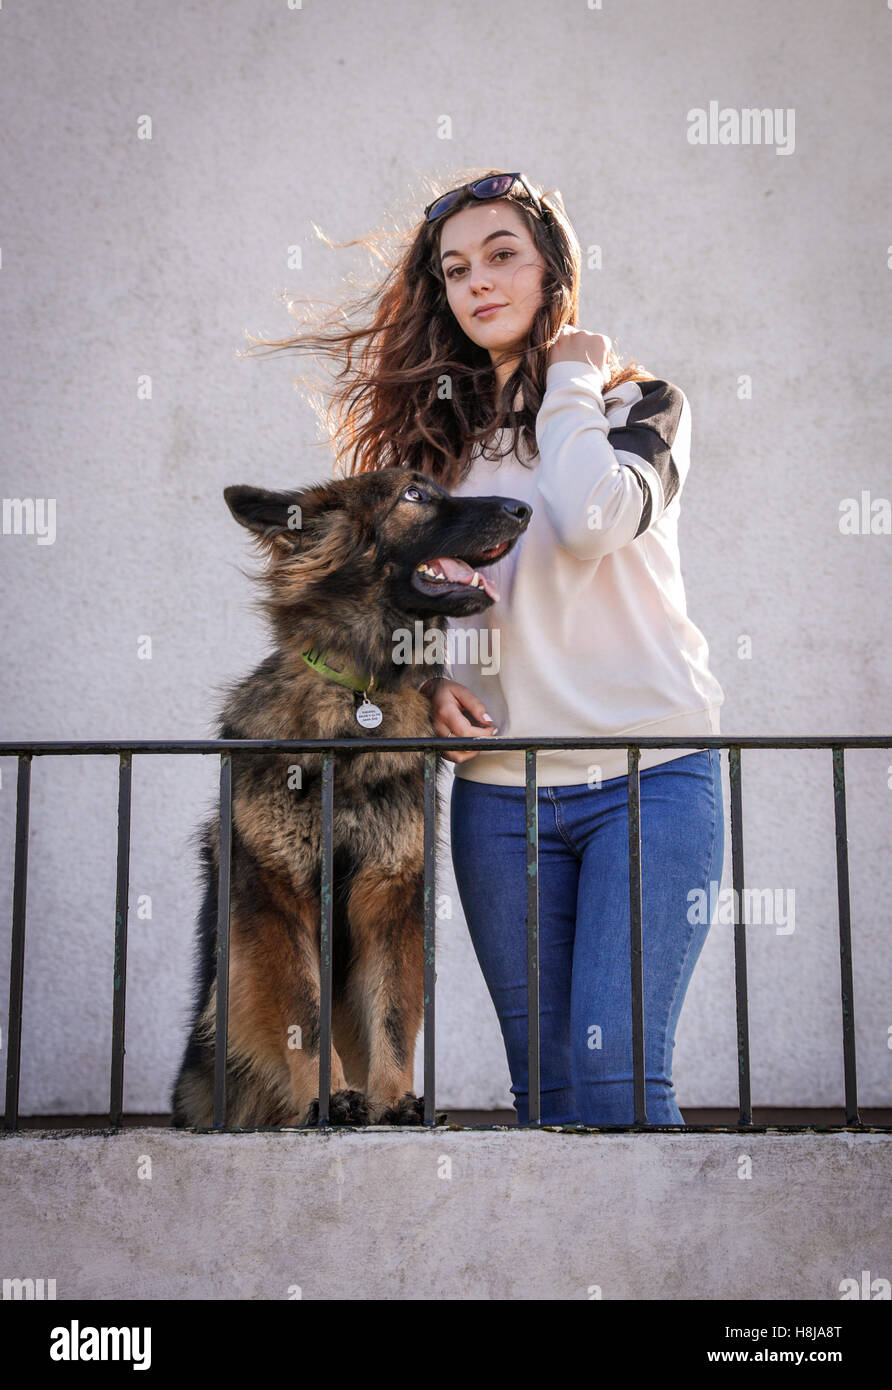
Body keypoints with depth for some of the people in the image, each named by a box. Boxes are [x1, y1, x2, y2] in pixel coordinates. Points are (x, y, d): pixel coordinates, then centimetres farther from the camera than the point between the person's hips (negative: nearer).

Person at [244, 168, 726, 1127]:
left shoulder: (637, 401, 3)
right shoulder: (433, 431, 14)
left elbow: (592, 521, -20)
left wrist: (572, 382, -5)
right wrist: (426, 680, -1)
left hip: (651, 772, -3)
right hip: (498, 787, 4)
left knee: (616, 1075, -13)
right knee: (546, 1082, 6)